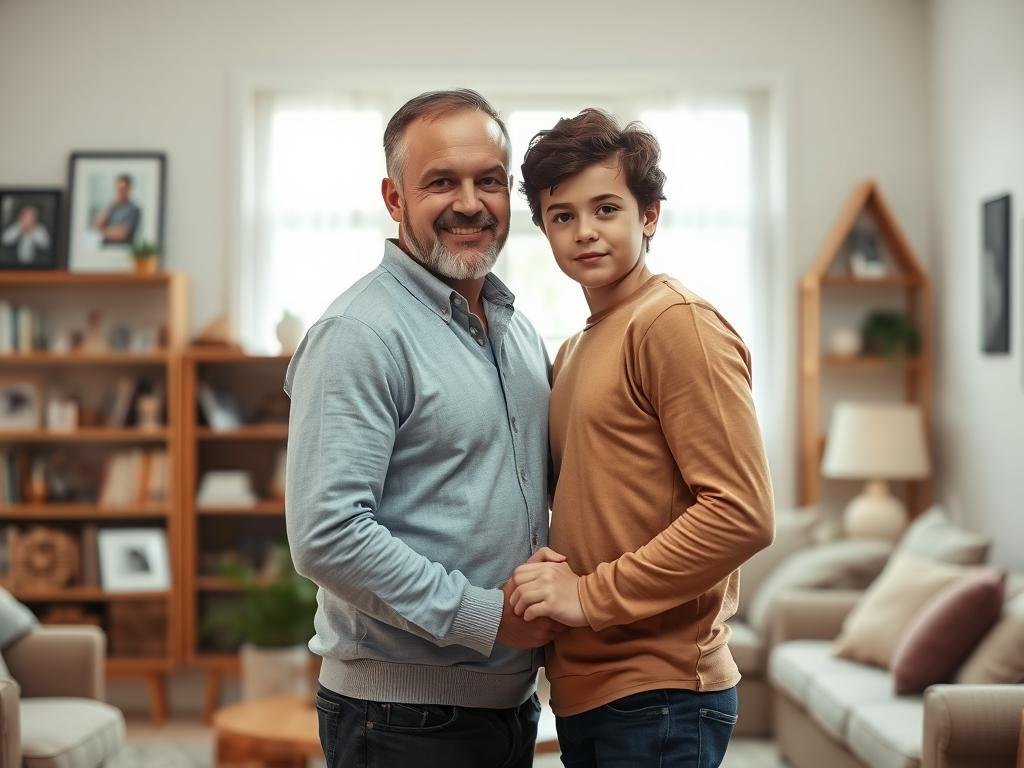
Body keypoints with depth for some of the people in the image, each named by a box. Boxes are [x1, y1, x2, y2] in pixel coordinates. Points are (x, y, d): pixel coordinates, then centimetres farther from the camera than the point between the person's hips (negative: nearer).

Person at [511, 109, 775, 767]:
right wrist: (546, 585, 1)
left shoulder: (677, 323, -12)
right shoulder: (573, 352, 15)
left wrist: (592, 595, -16)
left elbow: (743, 514, -20)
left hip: (658, 695, -8)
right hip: (584, 689, 8)